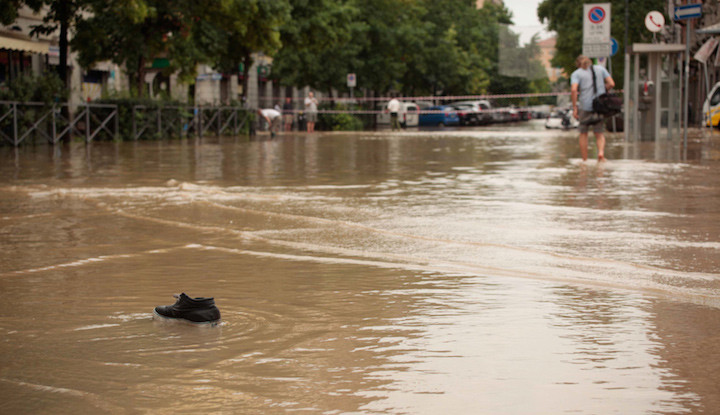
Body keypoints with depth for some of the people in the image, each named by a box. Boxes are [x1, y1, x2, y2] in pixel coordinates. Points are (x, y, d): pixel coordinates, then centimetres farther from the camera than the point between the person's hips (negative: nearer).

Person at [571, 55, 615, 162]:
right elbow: (611, 84, 2)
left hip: (585, 106, -2)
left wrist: (574, 108, -11)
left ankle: (584, 160, 14)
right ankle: (601, 152, -17)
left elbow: (573, 89, -15)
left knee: (583, 133, 13)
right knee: (599, 134, 10)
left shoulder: (576, 73, 1)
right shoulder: (600, 69, 10)